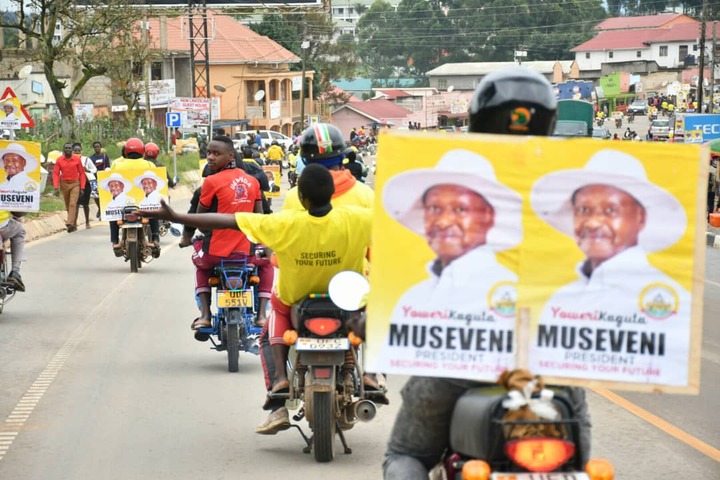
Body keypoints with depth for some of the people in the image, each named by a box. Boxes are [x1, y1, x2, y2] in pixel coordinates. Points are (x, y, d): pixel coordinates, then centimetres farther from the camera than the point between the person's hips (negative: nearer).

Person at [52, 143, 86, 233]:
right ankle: (74, 224, 24)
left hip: (75, 184, -2)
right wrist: (56, 187, -11)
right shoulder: (59, 160, -2)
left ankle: (70, 223, -23)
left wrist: (82, 187, -5)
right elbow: (56, 173, -1)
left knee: (73, 204, -16)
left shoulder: (77, 159, -4)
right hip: (64, 184, 2)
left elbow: (81, 173, -1)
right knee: (68, 205, 10)